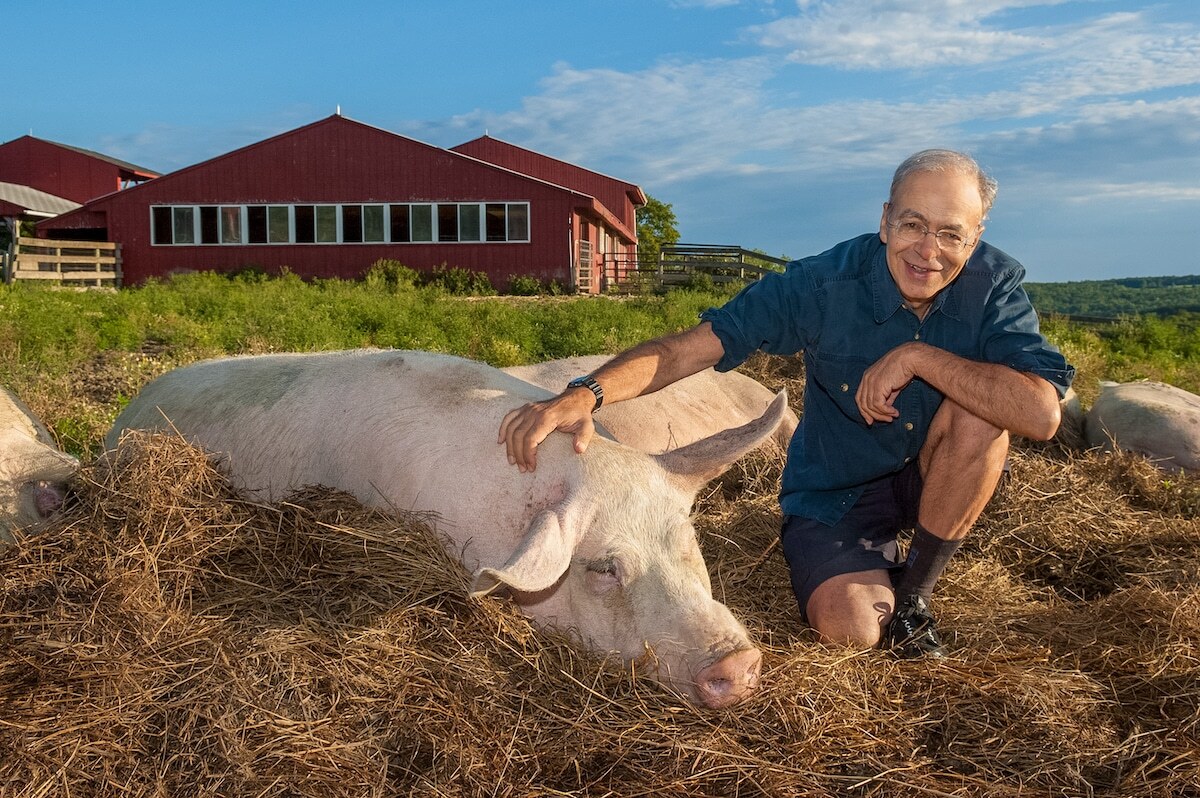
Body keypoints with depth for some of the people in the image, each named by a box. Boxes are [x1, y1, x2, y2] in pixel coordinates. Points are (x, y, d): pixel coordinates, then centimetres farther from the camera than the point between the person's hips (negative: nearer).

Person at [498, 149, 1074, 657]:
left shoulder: (994, 286, -17)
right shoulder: (826, 283, -23)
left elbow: (1042, 414, -31)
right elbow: (685, 349, -28)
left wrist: (918, 356, -35)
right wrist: (584, 394, -44)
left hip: (932, 480, 3)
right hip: (835, 492, -2)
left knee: (983, 409, -28)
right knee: (852, 627, -26)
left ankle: (914, 590, -7)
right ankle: (874, 570, 13)